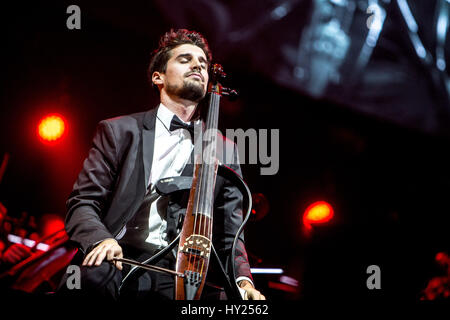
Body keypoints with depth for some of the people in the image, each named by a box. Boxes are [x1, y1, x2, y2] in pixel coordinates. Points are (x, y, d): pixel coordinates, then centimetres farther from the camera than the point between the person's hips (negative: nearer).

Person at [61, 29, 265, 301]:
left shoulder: (225, 151, 17)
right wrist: (101, 239, -16)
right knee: (91, 274, -38)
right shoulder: (119, 131, 12)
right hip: (121, 263, -1)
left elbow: (230, 234, 15)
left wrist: (243, 280, -6)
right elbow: (83, 203, 7)